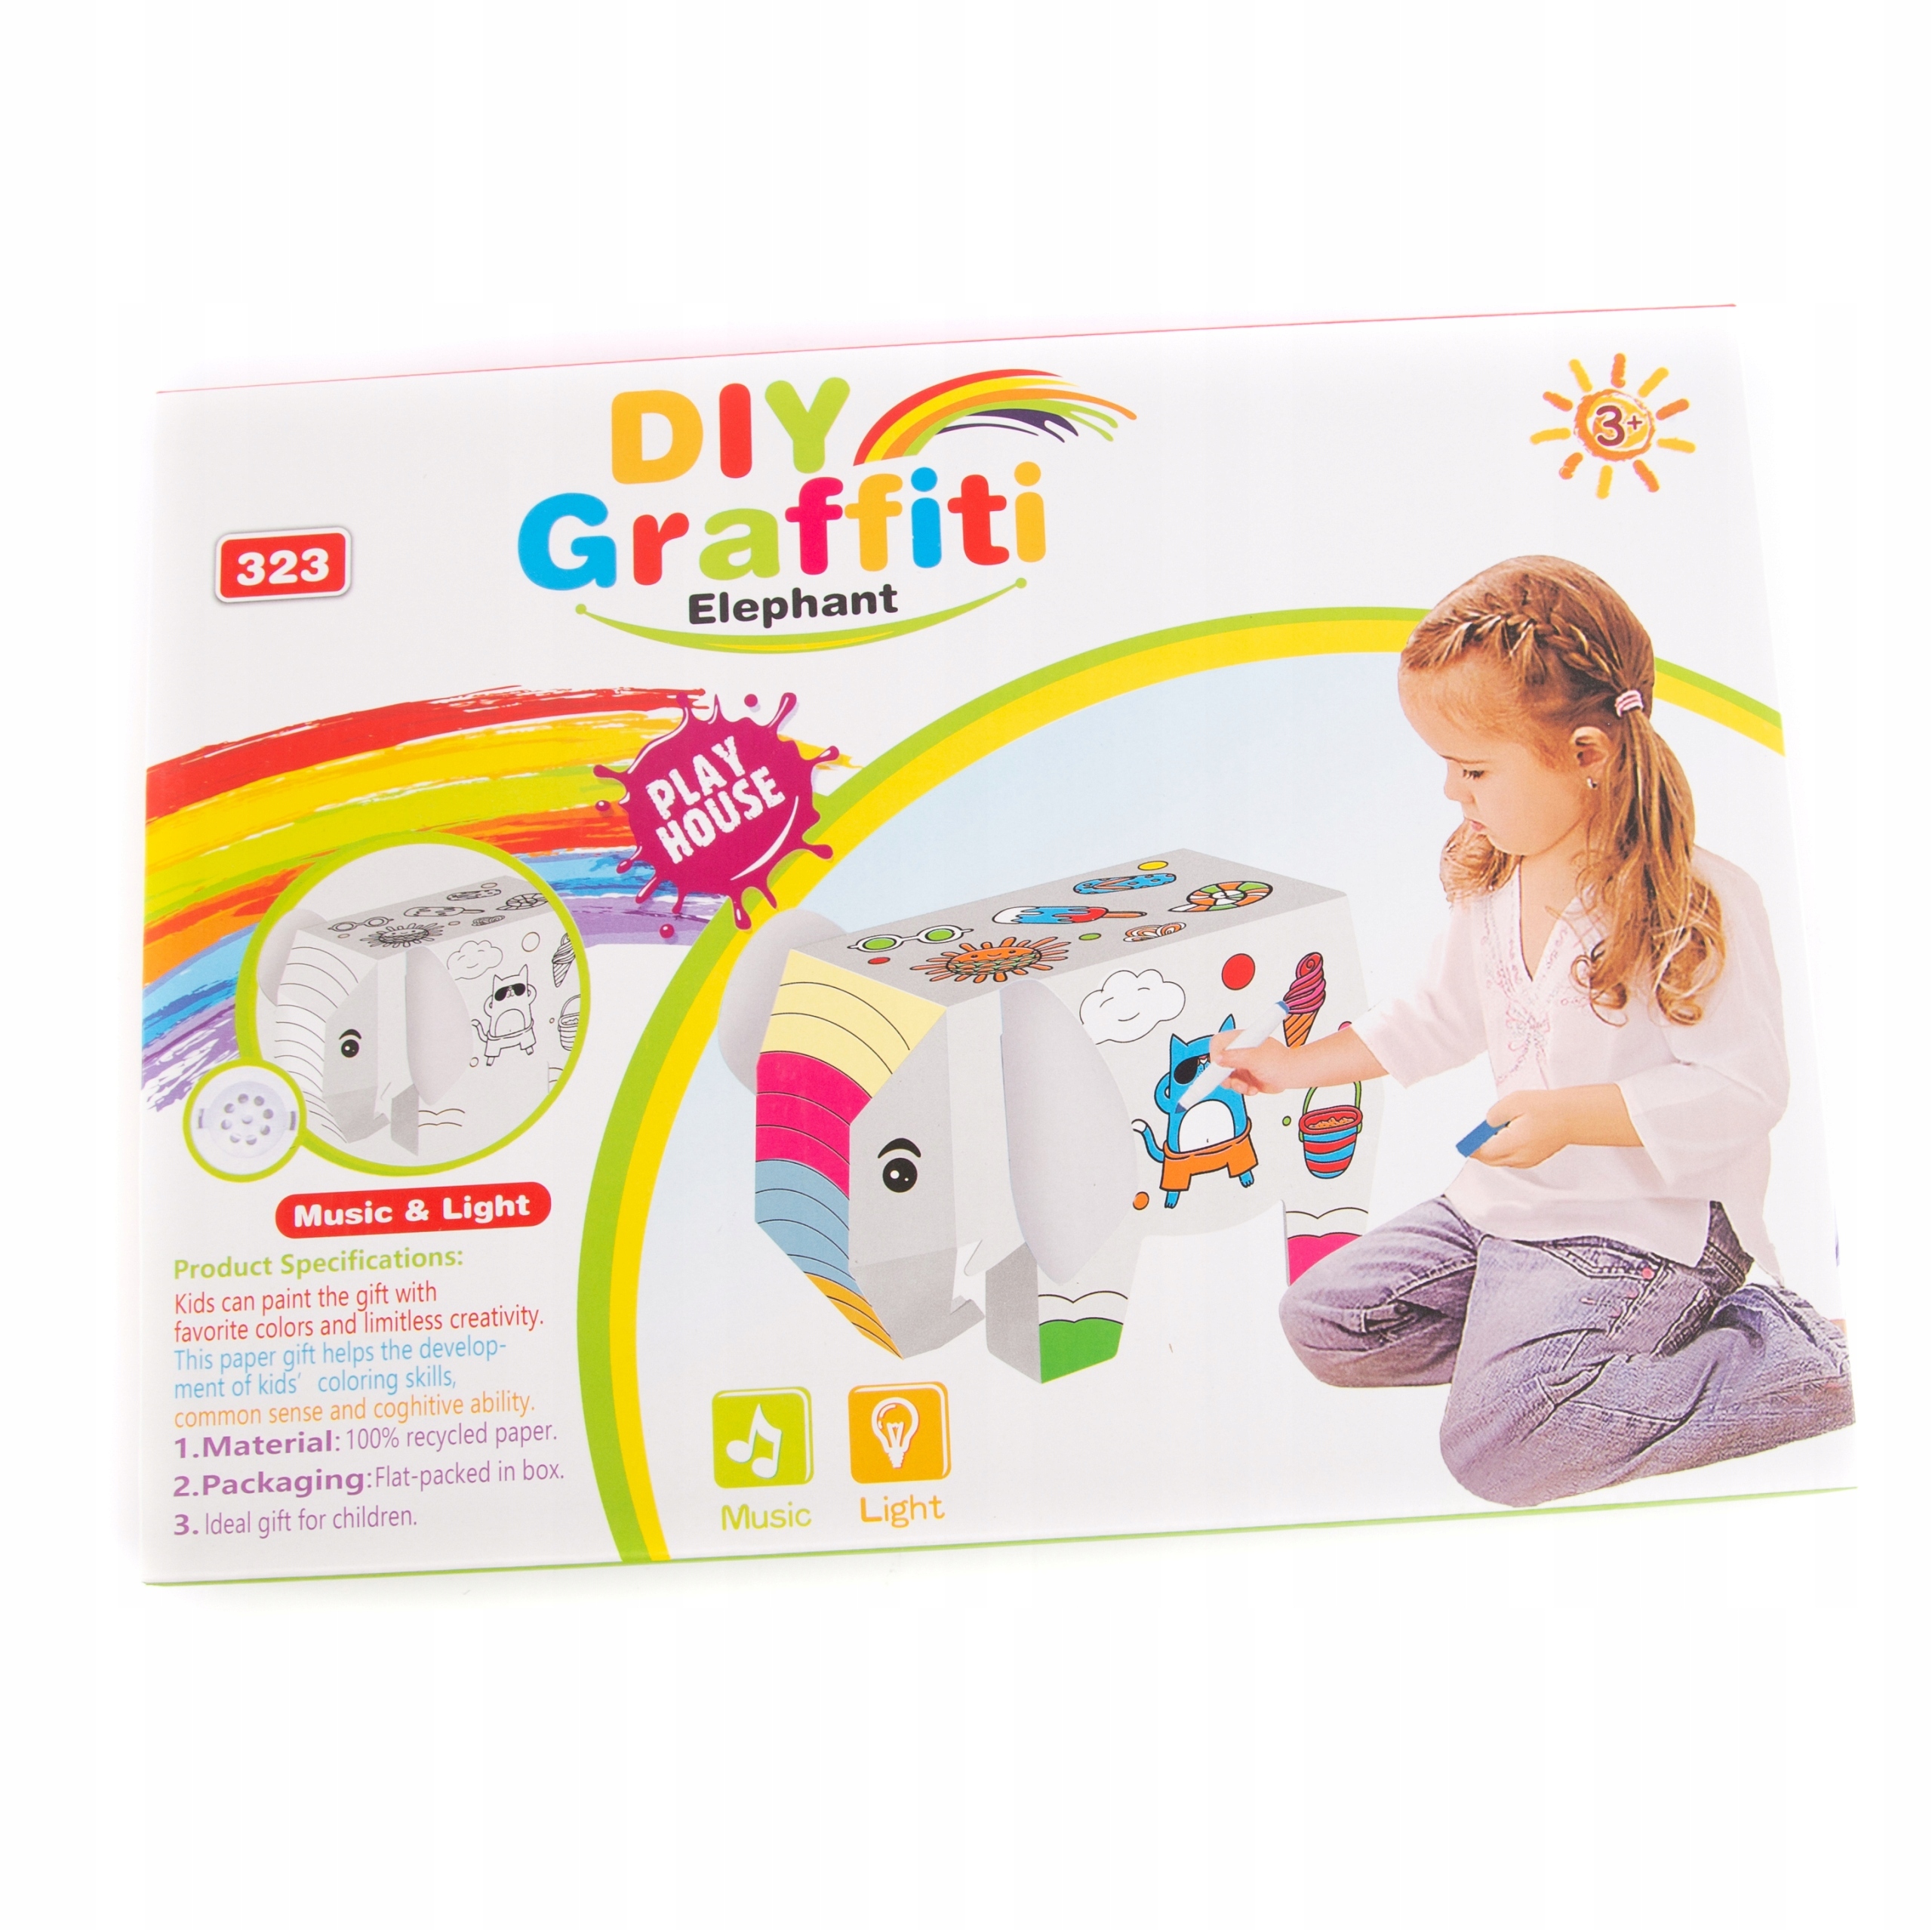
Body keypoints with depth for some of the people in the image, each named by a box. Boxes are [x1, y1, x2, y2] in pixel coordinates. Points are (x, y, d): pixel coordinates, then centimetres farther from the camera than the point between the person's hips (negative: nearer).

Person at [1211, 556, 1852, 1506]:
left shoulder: (1699, 903, -19)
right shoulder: (1488, 888, 4)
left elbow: (1742, 1090, -21)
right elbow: (1436, 1020, 19)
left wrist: (1570, 1115, -27)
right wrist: (1297, 1063, 21)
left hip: (1648, 1225, -8)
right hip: (1509, 1204, 8)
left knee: (1500, 1444, -23)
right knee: (1322, 1322, 3)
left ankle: (1798, 1357, -6)